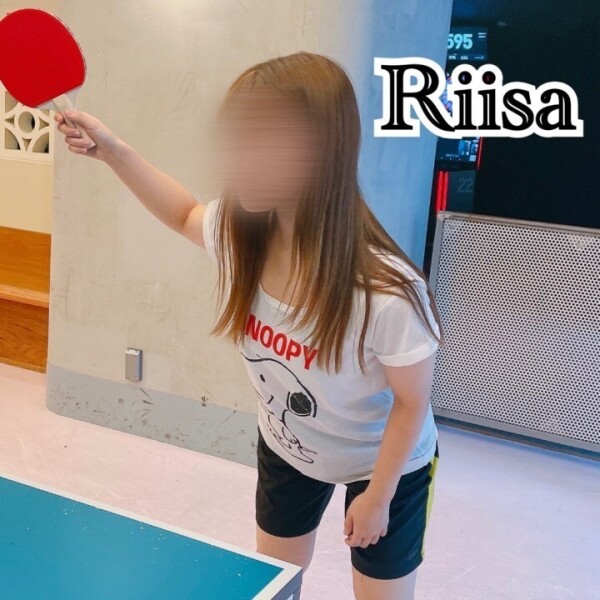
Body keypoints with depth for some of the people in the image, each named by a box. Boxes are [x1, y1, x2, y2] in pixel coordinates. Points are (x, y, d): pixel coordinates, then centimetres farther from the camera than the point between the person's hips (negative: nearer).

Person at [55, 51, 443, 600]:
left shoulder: (387, 295, -40)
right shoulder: (237, 232, -24)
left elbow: (412, 403, -22)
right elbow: (186, 214, 2)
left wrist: (377, 496, -13)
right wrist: (113, 151, -7)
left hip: (386, 465, -4)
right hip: (287, 448, 5)